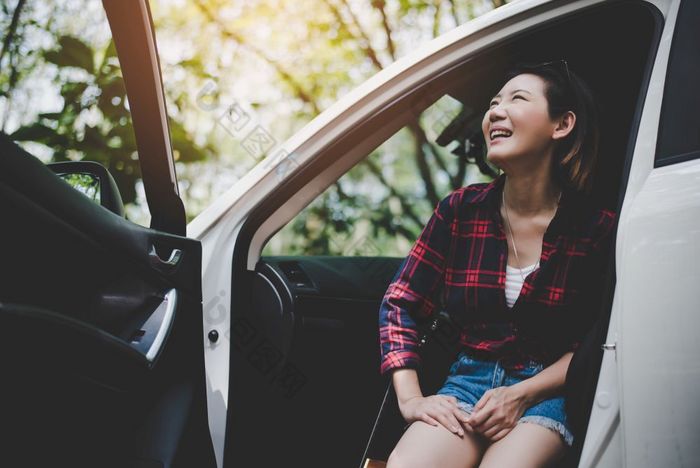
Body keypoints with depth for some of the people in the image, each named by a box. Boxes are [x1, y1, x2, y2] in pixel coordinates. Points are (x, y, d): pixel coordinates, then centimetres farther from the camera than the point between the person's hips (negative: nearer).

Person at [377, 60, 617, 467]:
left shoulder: (599, 229, -6)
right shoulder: (461, 209, 1)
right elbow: (400, 302, 4)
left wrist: (522, 395, -15)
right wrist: (410, 398, -8)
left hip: (547, 392, -2)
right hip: (468, 379, 2)